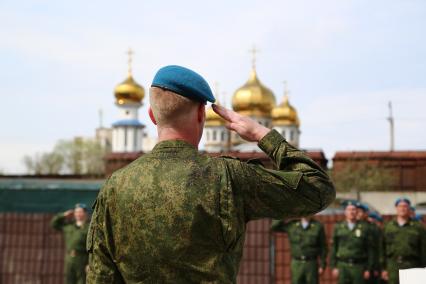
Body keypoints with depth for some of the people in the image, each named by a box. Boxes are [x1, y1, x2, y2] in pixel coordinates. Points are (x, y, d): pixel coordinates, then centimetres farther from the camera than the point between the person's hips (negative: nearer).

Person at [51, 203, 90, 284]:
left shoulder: (89, 227, -6)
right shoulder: (69, 225, 14)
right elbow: (54, 224, 25)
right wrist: (64, 215, 10)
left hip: (82, 261, -6)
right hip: (69, 260, 6)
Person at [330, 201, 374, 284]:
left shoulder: (364, 228, 4)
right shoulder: (338, 227, 8)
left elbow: (369, 249, 4)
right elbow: (333, 248, 7)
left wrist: (368, 269, 0)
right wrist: (333, 267, 1)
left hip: (359, 267, -1)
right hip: (343, 267, 1)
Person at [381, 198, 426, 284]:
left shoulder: (418, 227, 5)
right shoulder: (388, 227, 10)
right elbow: (383, 249, 8)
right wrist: (383, 268, 2)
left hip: (412, 266, -2)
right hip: (393, 266, 2)